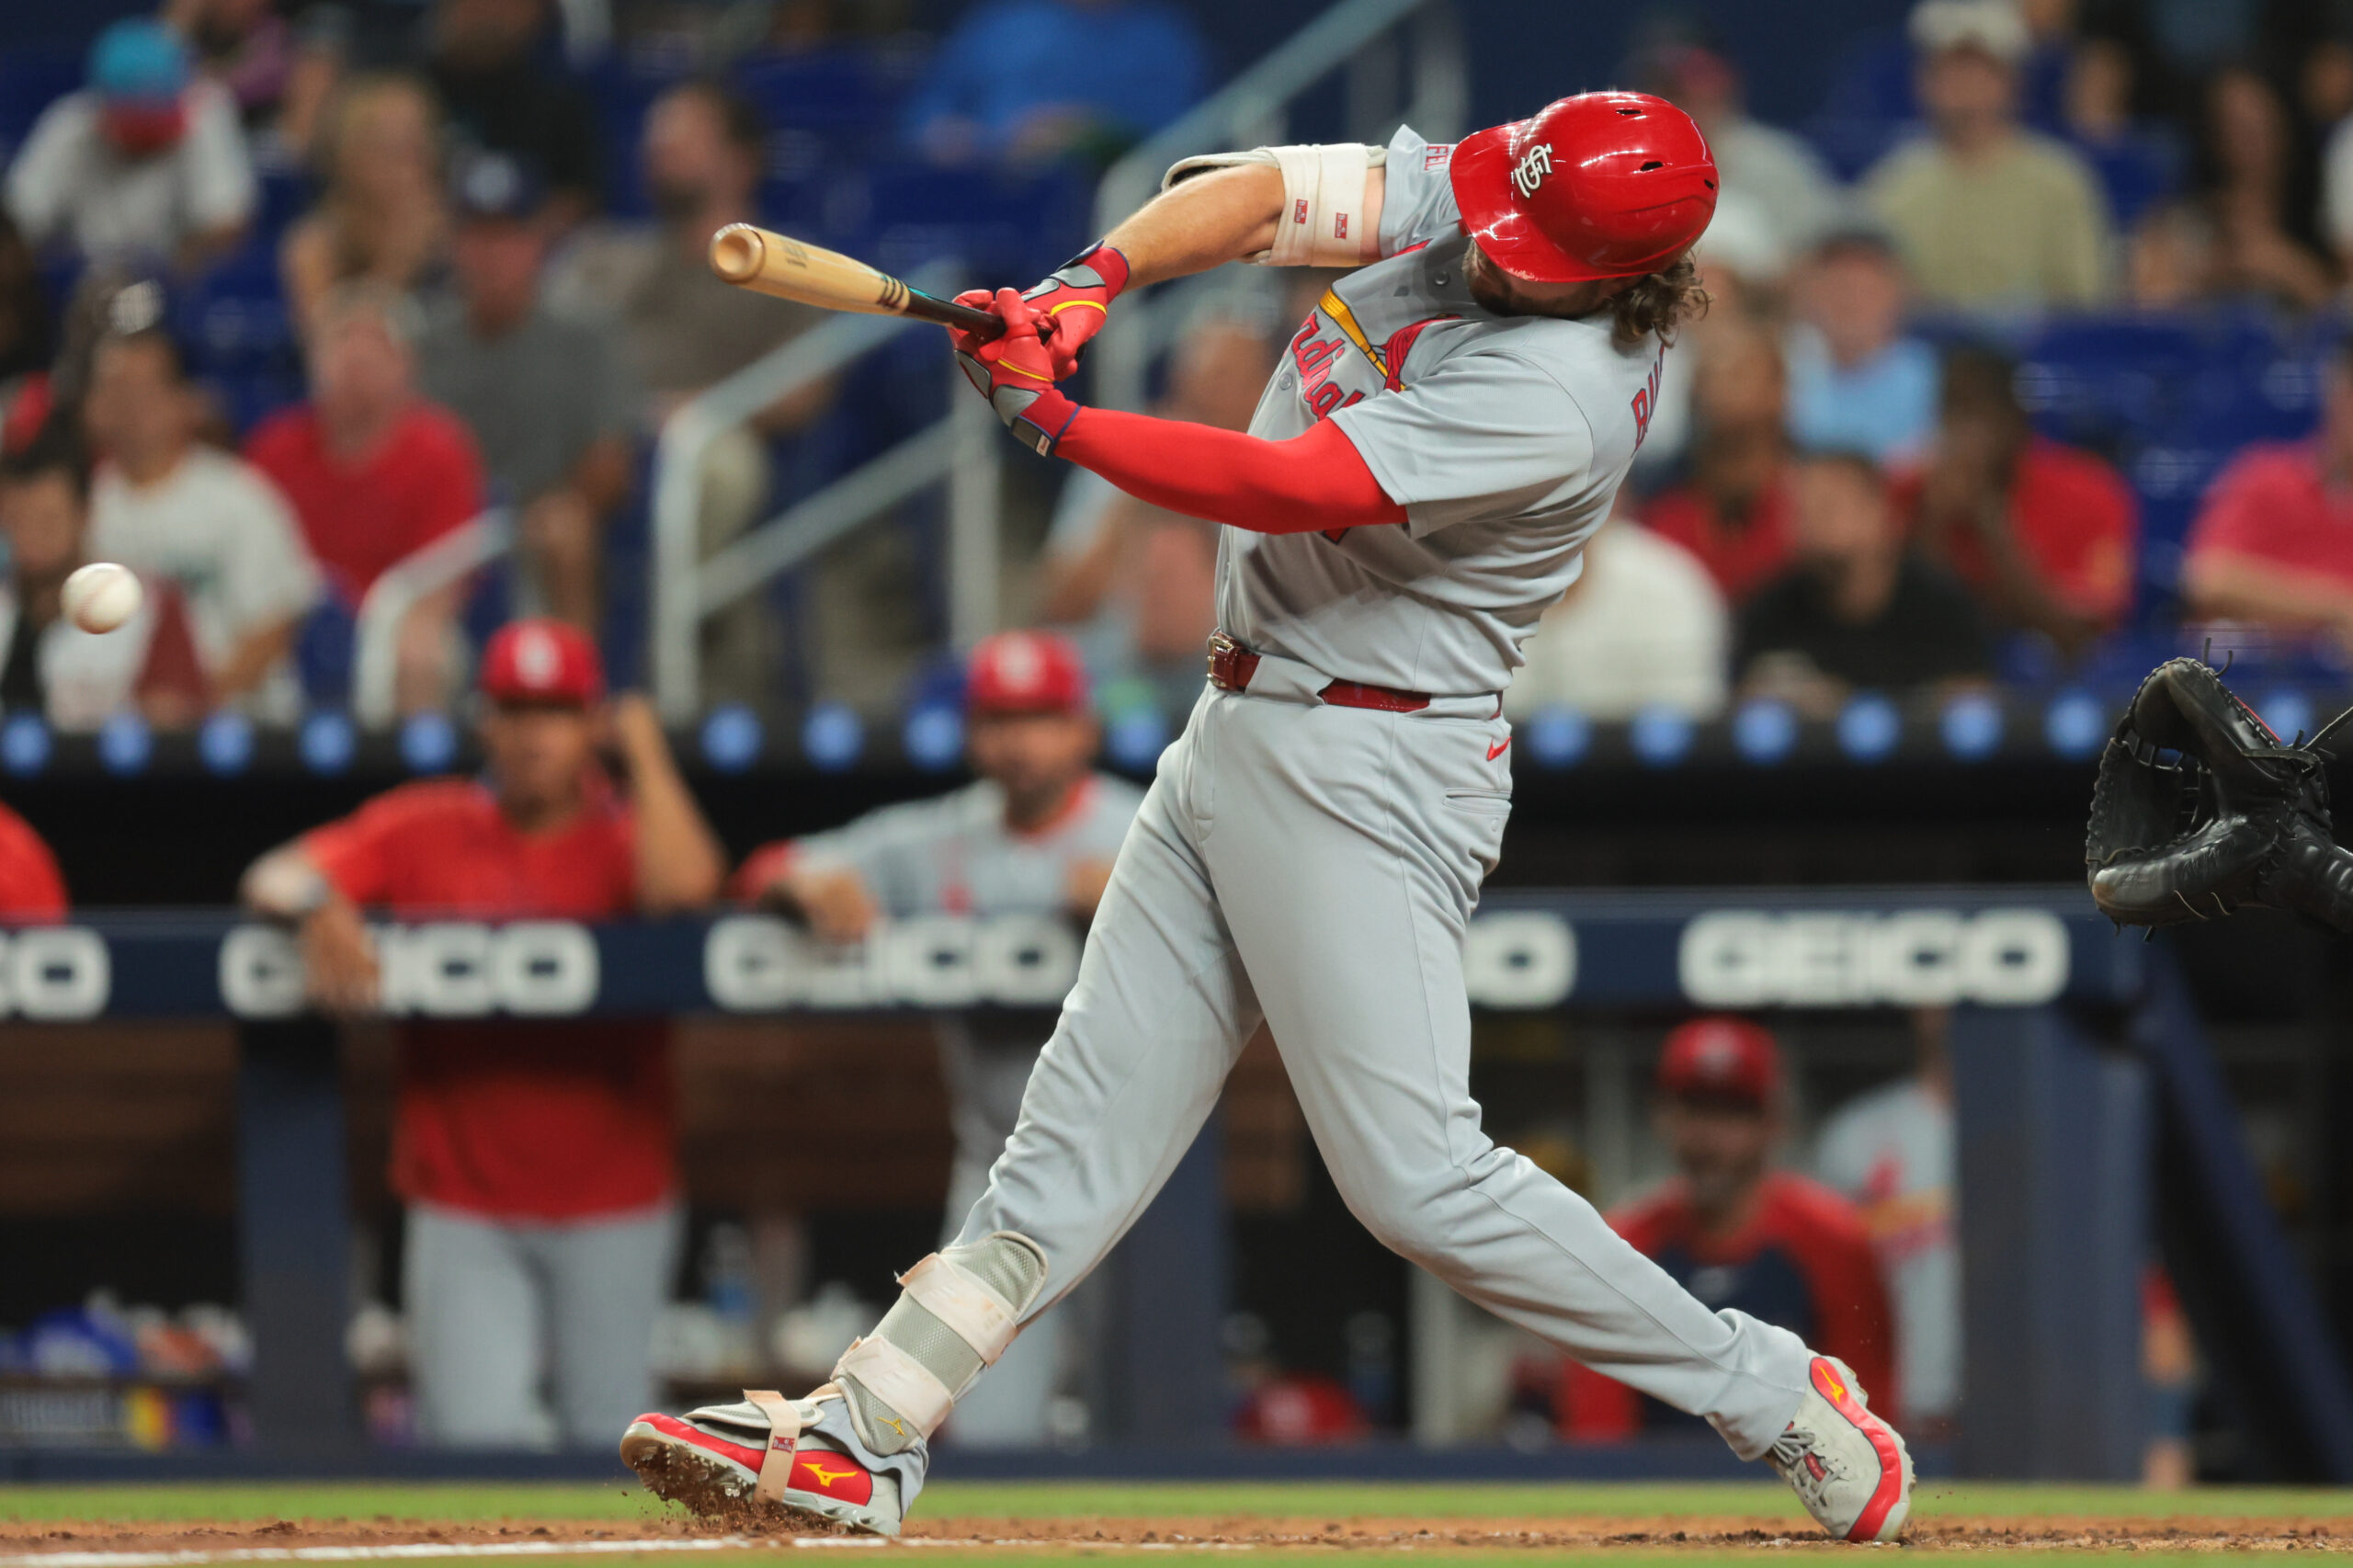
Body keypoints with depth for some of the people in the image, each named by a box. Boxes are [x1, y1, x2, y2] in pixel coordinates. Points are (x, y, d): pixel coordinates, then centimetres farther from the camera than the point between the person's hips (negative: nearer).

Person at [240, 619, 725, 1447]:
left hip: (611, 1210, 0)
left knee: (607, 1438, 4)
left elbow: (684, 886, -23)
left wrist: (643, 751, -9)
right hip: (464, 1213, 0)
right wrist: (316, 903, -26)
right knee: (473, 1436, -10)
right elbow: (273, 879, -2)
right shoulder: (425, 830, 4)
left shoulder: (629, 833, 1)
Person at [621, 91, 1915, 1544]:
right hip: (1235, 740, 9)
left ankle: (1775, 1396, -3)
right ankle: (856, 1440, 5)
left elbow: (1291, 490, -27)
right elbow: (1250, 193, 1)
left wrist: (1050, 418, -20)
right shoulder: (1457, 198, 1)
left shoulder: (1560, 394, -24)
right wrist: (1098, 278, -18)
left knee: (1415, 1172, -13)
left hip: (1367, 768, -9)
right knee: (1088, 1115, 7)